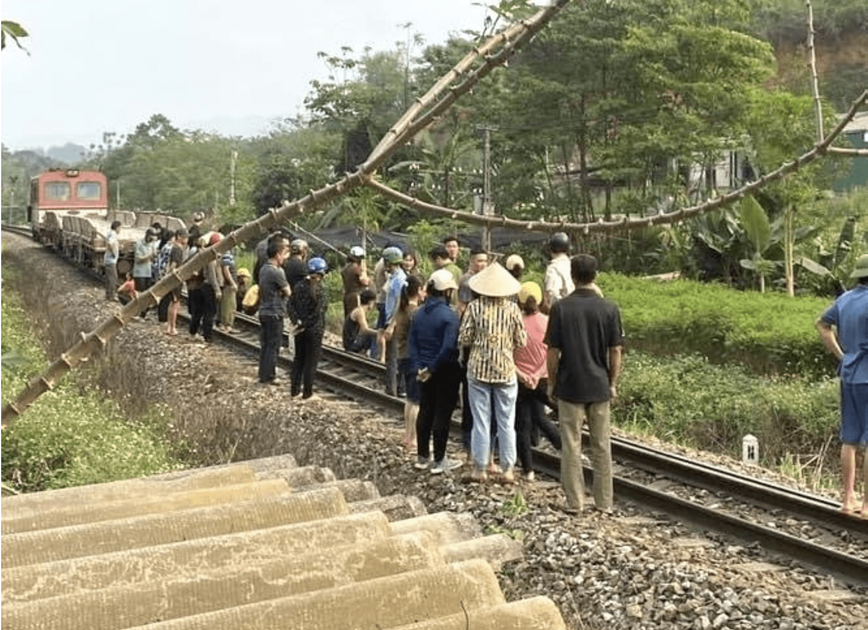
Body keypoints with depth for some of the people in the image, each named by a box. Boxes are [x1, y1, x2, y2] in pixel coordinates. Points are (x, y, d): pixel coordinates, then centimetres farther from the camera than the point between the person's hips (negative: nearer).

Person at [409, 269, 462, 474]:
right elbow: (449, 347, -24)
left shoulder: (419, 313, 4)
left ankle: (422, 457, 24)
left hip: (425, 371, 7)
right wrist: (433, 368, -15)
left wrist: (418, 367, -1)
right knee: (442, 414, 2)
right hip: (445, 372, -6)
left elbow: (412, 342, 3)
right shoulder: (449, 315, -17)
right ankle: (439, 461, 9)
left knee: (425, 411, 15)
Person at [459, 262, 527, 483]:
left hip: (478, 370, 0)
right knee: (506, 422, 9)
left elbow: (464, 339, -6)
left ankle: (480, 468, 12)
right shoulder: (512, 309, -5)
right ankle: (508, 469, 14)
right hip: (506, 371, 0)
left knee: (481, 421, 7)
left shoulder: (474, 307, -7)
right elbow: (521, 341, -2)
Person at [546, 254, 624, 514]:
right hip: (600, 386, 2)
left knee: (571, 446, 7)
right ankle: (604, 502, 20)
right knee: (602, 446, 12)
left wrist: (552, 383, 4)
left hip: (569, 386, -2)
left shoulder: (561, 308, -10)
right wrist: (613, 383, 10)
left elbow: (552, 351, -8)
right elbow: (615, 351, -2)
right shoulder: (609, 309, -5)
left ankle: (575, 502, 13)